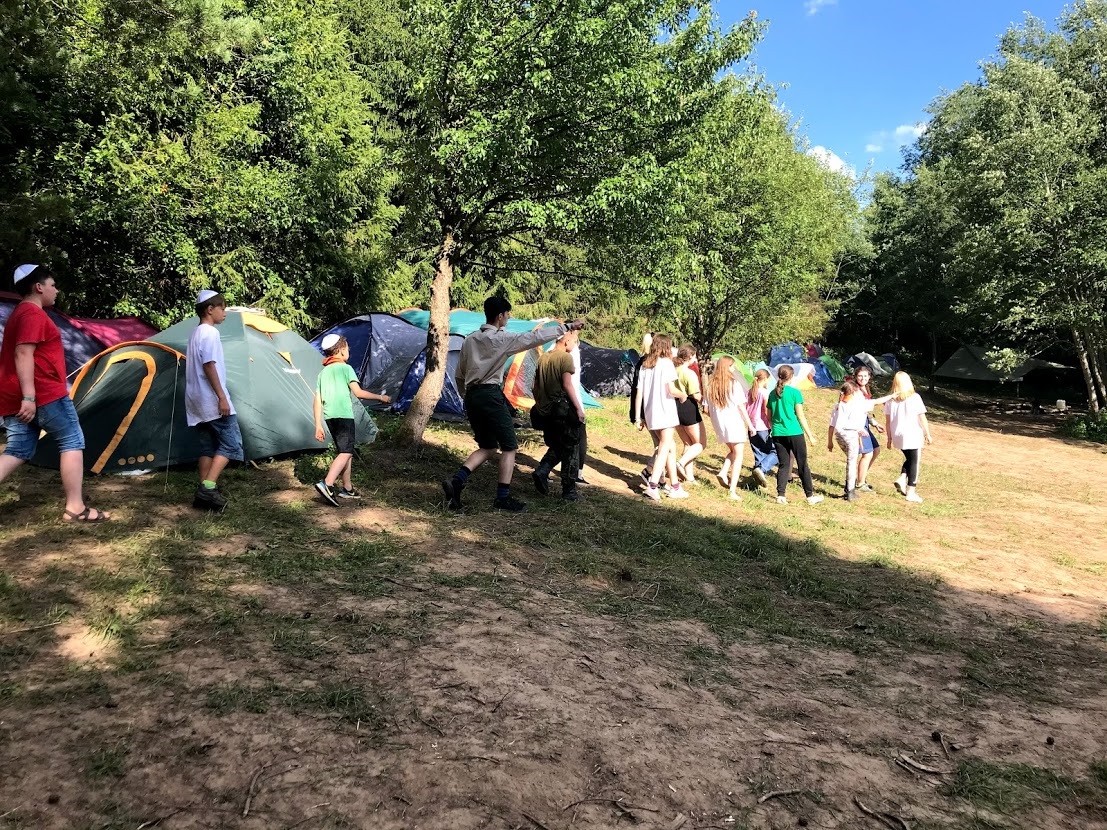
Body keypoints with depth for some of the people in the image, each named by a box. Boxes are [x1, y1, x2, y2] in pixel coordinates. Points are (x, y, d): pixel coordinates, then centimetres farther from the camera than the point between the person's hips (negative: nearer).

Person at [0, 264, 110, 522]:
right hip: (44, 394, -10)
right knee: (72, 443, -1)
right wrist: (29, 396, -26)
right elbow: (23, 354, -21)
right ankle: (75, 508, -1)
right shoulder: (34, 314, -10)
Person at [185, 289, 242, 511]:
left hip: (198, 403, 10)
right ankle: (208, 488, -13)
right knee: (231, 443, -6)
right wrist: (222, 397, -20)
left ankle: (205, 491, 8)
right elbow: (209, 367, -20)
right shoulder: (210, 333, -12)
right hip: (213, 402, -10)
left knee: (208, 446, 10)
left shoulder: (195, 333, 18)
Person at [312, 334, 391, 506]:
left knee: (345, 451, 17)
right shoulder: (345, 368, -2)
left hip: (329, 417, 8)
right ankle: (327, 484, -28)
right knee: (346, 452, -11)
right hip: (343, 415, -8)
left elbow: (317, 401, 13)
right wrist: (380, 398, 2)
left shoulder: (323, 372, 18)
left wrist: (318, 426, 12)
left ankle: (348, 489, 21)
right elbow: (358, 393, -10)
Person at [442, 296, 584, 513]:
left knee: (487, 447, 16)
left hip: (472, 396, 7)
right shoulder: (502, 339, -7)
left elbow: (460, 375, 17)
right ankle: (503, 497, 3)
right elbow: (535, 337, -10)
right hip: (490, 395, -7)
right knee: (509, 446, 4)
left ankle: (456, 482, -2)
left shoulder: (470, 340, 13)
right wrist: (567, 327, -4)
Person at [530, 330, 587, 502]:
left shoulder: (543, 357, 11)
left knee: (556, 446, 21)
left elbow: (536, 386, 14)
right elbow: (567, 384, -18)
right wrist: (579, 408, -15)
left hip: (545, 411, 7)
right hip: (563, 409, -7)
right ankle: (569, 491, 7)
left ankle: (541, 471, -3)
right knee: (570, 450, 4)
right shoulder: (565, 357, -10)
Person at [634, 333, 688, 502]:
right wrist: (683, 395, 5)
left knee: (671, 447, 16)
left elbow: (639, 393, 8)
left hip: (649, 413, 6)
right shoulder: (666, 362, -6)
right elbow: (671, 390, -15)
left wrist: (638, 416, 10)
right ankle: (652, 485, -13)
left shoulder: (645, 365, 11)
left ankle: (675, 486, 19)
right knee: (665, 448, -2)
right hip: (665, 412, -6)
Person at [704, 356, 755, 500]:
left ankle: (723, 473, 1)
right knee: (738, 455, 5)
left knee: (732, 450, 26)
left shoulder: (711, 384, 2)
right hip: (735, 423, -5)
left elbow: (708, 408, 4)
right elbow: (741, 406, -11)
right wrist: (750, 425, -5)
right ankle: (733, 491, -2)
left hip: (719, 423, 5)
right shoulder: (733, 383, -11)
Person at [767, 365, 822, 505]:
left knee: (783, 465, 9)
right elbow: (800, 415, -7)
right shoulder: (794, 392, -7)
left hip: (778, 434, 4)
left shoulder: (773, 393, 6)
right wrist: (809, 434, 0)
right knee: (803, 465, 5)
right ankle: (810, 496, 12)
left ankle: (780, 495, 2)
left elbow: (769, 416, 12)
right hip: (794, 433, -4)